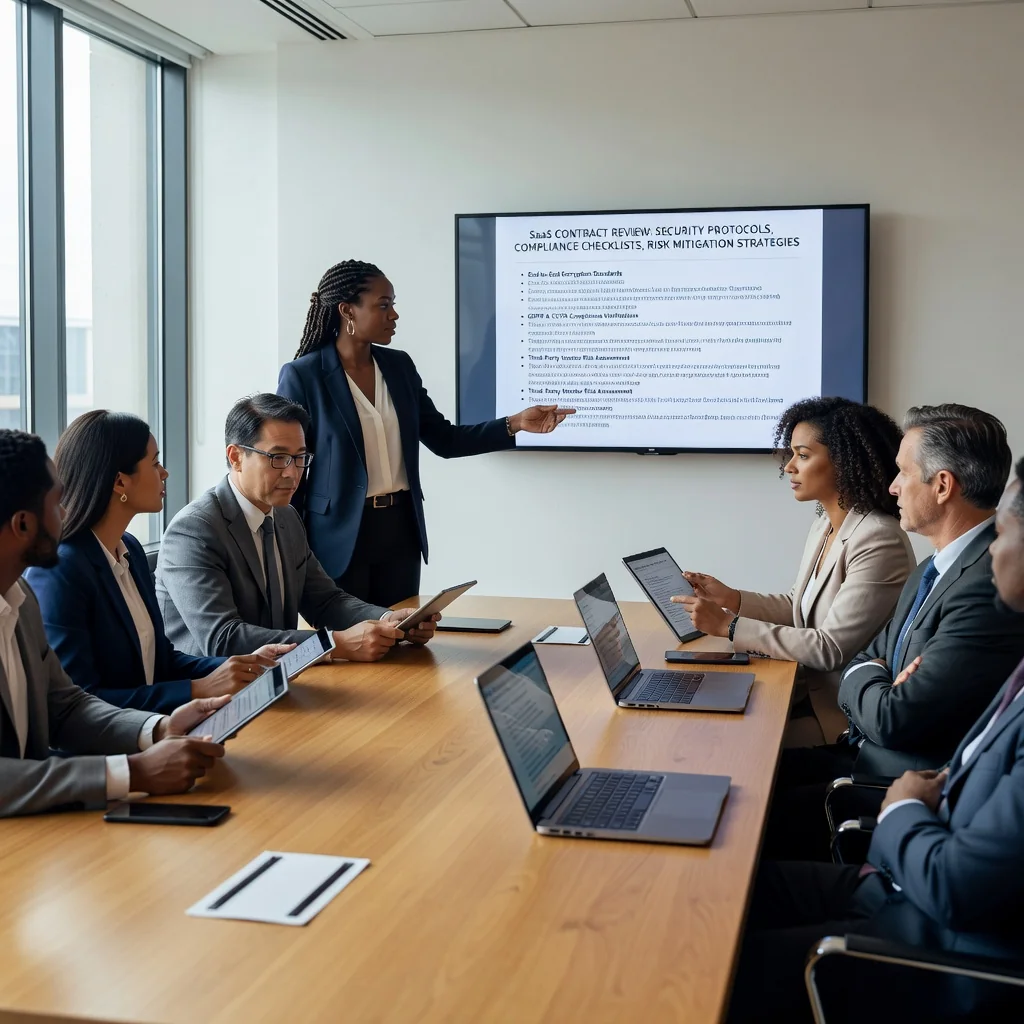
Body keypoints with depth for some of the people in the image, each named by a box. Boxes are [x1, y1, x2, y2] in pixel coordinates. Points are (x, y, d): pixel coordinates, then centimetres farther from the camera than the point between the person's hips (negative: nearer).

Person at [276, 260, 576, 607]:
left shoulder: (399, 365, 6)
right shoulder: (302, 375, -9)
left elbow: (445, 440, 8)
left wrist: (515, 424, -4)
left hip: (400, 530, 5)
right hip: (338, 536, -5)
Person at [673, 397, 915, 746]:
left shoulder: (878, 541, -22)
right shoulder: (825, 525, 6)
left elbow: (831, 648, -24)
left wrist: (729, 626, -21)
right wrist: (730, 598, 2)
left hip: (846, 714, -8)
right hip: (811, 686, 8)